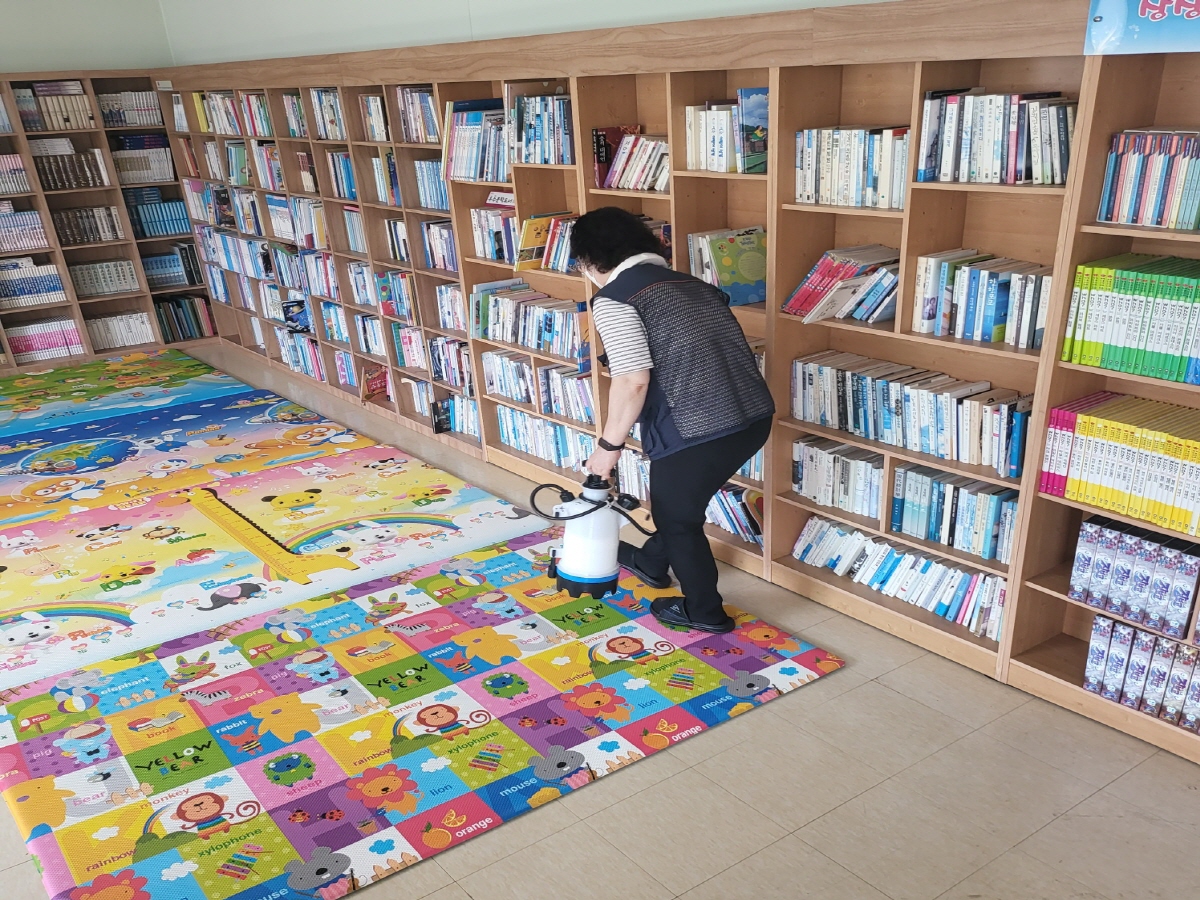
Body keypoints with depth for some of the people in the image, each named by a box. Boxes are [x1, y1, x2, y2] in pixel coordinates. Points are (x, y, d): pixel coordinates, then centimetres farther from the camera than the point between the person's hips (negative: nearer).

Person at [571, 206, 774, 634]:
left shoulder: (613, 298, -5)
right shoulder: (689, 283, 19)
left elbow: (633, 380, -15)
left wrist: (609, 444, -2)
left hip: (696, 429, -8)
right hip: (754, 414, 8)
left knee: (678, 517, 18)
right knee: (679, 499, 31)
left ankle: (705, 612, 33)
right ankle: (652, 563, 54)